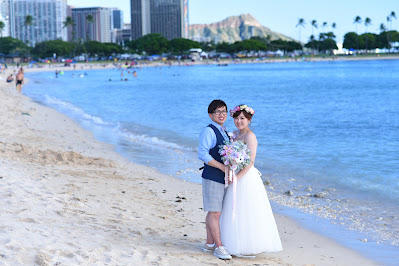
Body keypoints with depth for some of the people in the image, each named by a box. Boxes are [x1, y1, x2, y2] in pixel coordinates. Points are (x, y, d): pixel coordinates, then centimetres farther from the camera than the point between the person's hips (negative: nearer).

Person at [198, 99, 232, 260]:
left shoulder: (224, 133, 18)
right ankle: (219, 247, -3)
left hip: (222, 178, 9)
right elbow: (202, 154, -20)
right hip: (212, 177, -9)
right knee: (215, 212, -6)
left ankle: (209, 244, 20)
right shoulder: (208, 131, -10)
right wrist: (222, 167, -20)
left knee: (213, 213, 13)